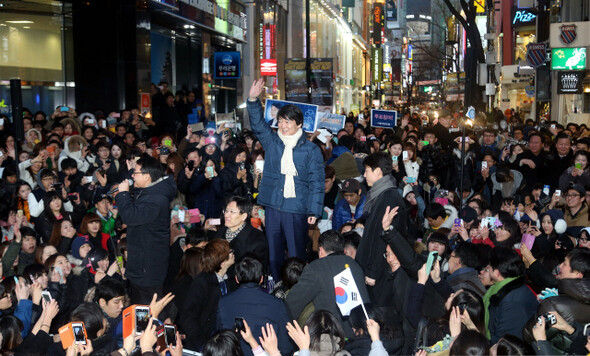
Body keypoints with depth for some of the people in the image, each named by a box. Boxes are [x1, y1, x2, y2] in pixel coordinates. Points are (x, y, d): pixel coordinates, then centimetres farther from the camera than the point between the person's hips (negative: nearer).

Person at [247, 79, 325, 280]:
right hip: (273, 205, 3)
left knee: (296, 253, 1)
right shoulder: (271, 141, 10)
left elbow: (317, 182, -1)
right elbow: (258, 123, -3)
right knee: (274, 252, 10)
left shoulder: (311, 150, 1)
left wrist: (314, 211, -6)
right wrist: (253, 100, -20)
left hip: (297, 209, -3)